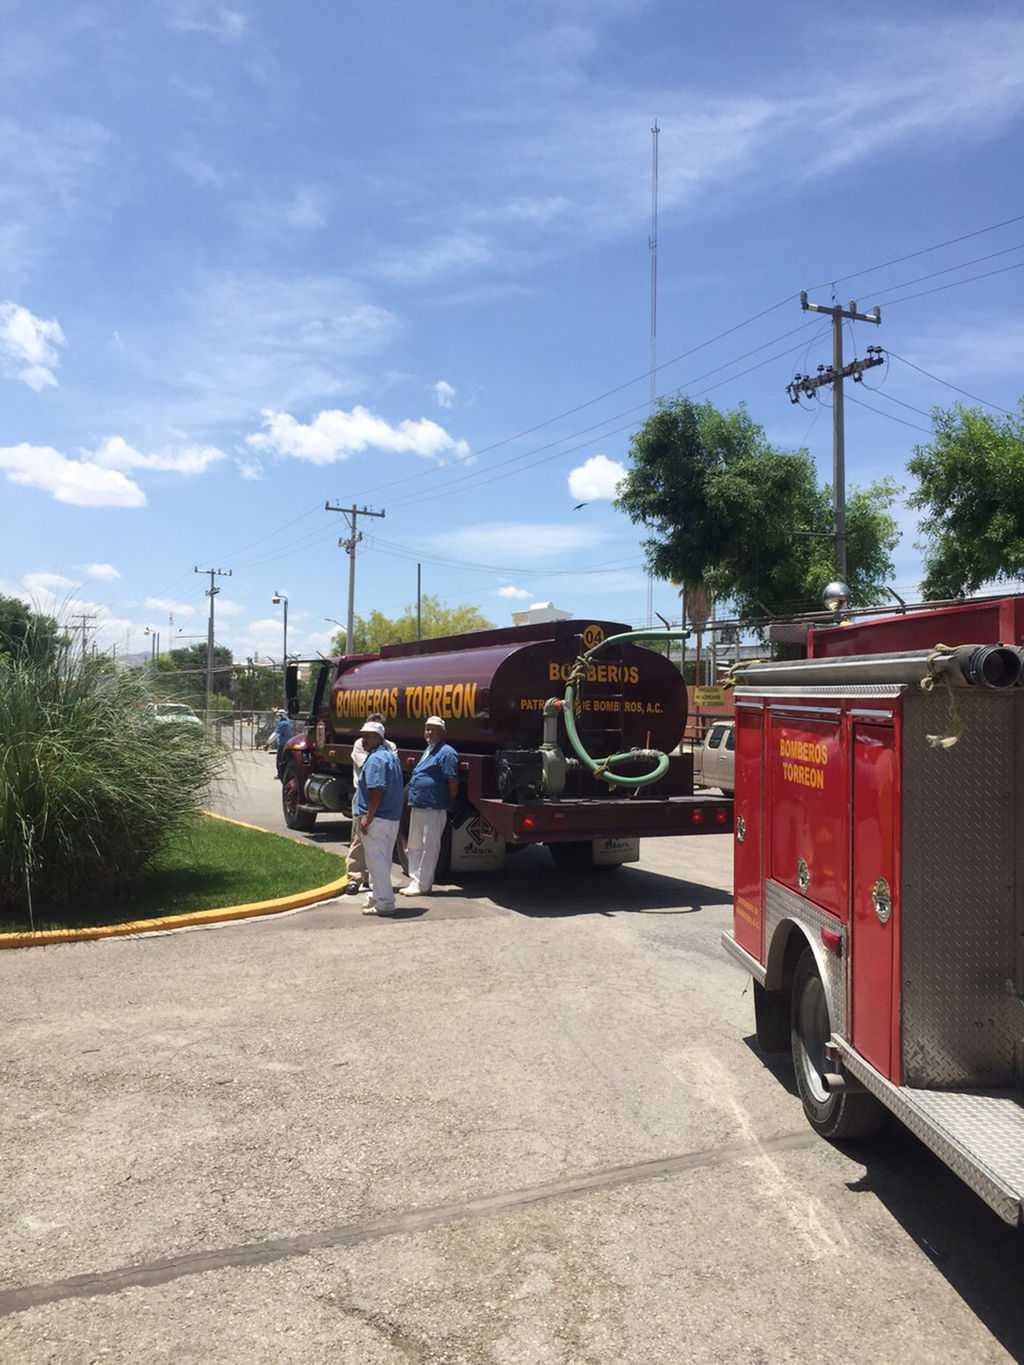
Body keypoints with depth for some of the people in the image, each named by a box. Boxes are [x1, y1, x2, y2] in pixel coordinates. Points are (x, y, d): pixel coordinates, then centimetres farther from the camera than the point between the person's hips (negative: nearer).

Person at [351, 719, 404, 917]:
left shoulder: (375, 759, -15)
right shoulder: (392, 757, 16)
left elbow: (377, 790, -24)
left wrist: (367, 817, -22)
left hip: (377, 819, -10)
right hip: (393, 817, 10)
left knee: (376, 860, -3)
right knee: (383, 859, 18)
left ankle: (384, 904, 0)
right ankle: (376, 896, 29)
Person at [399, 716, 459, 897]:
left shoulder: (446, 753, -12)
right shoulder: (428, 750, 19)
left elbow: (453, 782, -16)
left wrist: (449, 803, -8)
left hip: (433, 809, -10)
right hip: (417, 807, 10)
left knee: (429, 847, -2)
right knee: (415, 846, 14)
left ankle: (423, 885, 3)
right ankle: (416, 882, 22)